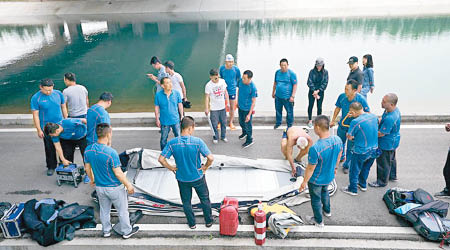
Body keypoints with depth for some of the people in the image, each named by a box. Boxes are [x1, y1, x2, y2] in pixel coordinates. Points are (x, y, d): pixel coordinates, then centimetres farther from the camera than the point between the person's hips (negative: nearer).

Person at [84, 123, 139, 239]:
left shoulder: (88, 150, -9)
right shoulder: (111, 152, -29)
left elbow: (87, 167, 5)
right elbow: (118, 173, -23)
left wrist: (92, 179, 23)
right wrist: (128, 185, -10)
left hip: (99, 187, 6)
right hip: (114, 188, -6)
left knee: (104, 210, 24)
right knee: (122, 210, 15)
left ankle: (106, 231, 41)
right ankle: (126, 231, 31)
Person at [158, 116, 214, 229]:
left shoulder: (172, 143, -16)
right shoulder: (197, 141, -22)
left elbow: (161, 159, -14)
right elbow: (210, 158, -26)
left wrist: (171, 168, 0)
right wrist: (205, 167, -7)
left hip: (182, 178, 2)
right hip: (198, 177, -1)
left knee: (186, 202, 23)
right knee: (205, 199, 22)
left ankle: (192, 223, 38)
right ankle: (209, 221, 37)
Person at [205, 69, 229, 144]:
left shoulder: (222, 81, -4)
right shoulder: (208, 85, -15)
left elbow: (225, 92, 8)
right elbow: (207, 97, -13)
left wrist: (228, 102, 8)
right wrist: (206, 108, -15)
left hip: (223, 107, 4)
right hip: (214, 108, -4)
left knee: (224, 123, 15)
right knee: (214, 124, 5)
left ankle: (223, 136, 34)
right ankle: (215, 137, 26)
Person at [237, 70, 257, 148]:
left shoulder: (253, 87, -28)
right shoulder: (240, 81, -12)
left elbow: (254, 101, -21)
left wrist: (249, 114, -21)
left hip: (247, 109, -6)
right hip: (240, 107, 6)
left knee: (247, 124, 10)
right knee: (241, 122, 26)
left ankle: (249, 140, 32)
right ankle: (244, 133, 55)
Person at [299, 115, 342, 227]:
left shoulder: (315, 148, -39)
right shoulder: (338, 140, -19)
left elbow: (311, 168, -26)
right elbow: (339, 156, 1)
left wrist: (304, 182, -10)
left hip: (316, 180, -6)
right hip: (329, 176, 6)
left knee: (316, 199, 21)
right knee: (325, 192, 35)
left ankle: (318, 221, 44)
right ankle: (327, 211, 60)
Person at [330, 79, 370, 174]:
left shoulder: (361, 99, -24)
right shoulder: (342, 96, -14)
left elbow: (368, 113, -14)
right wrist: (333, 120, 11)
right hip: (342, 125, 4)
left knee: (350, 148, 8)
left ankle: (346, 165, 30)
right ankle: (341, 157, 53)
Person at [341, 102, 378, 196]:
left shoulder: (355, 122, -26)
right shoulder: (374, 116, -4)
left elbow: (350, 137, -17)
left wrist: (347, 134, 7)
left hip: (361, 151, -7)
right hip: (373, 149, 7)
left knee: (354, 170, 14)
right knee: (366, 168, 27)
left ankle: (352, 190, 28)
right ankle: (363, 185, 45)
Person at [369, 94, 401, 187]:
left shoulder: (390, 118, -38)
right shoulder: (395, 109, -8)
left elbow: (381, 134, -27)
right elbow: (383, 120, 12)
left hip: (387, 144, -10)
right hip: (392, 142, 10)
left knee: (383, 162, 9)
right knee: (391, 159, 29)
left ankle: (382, 181, 29)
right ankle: (392, 176, 50)